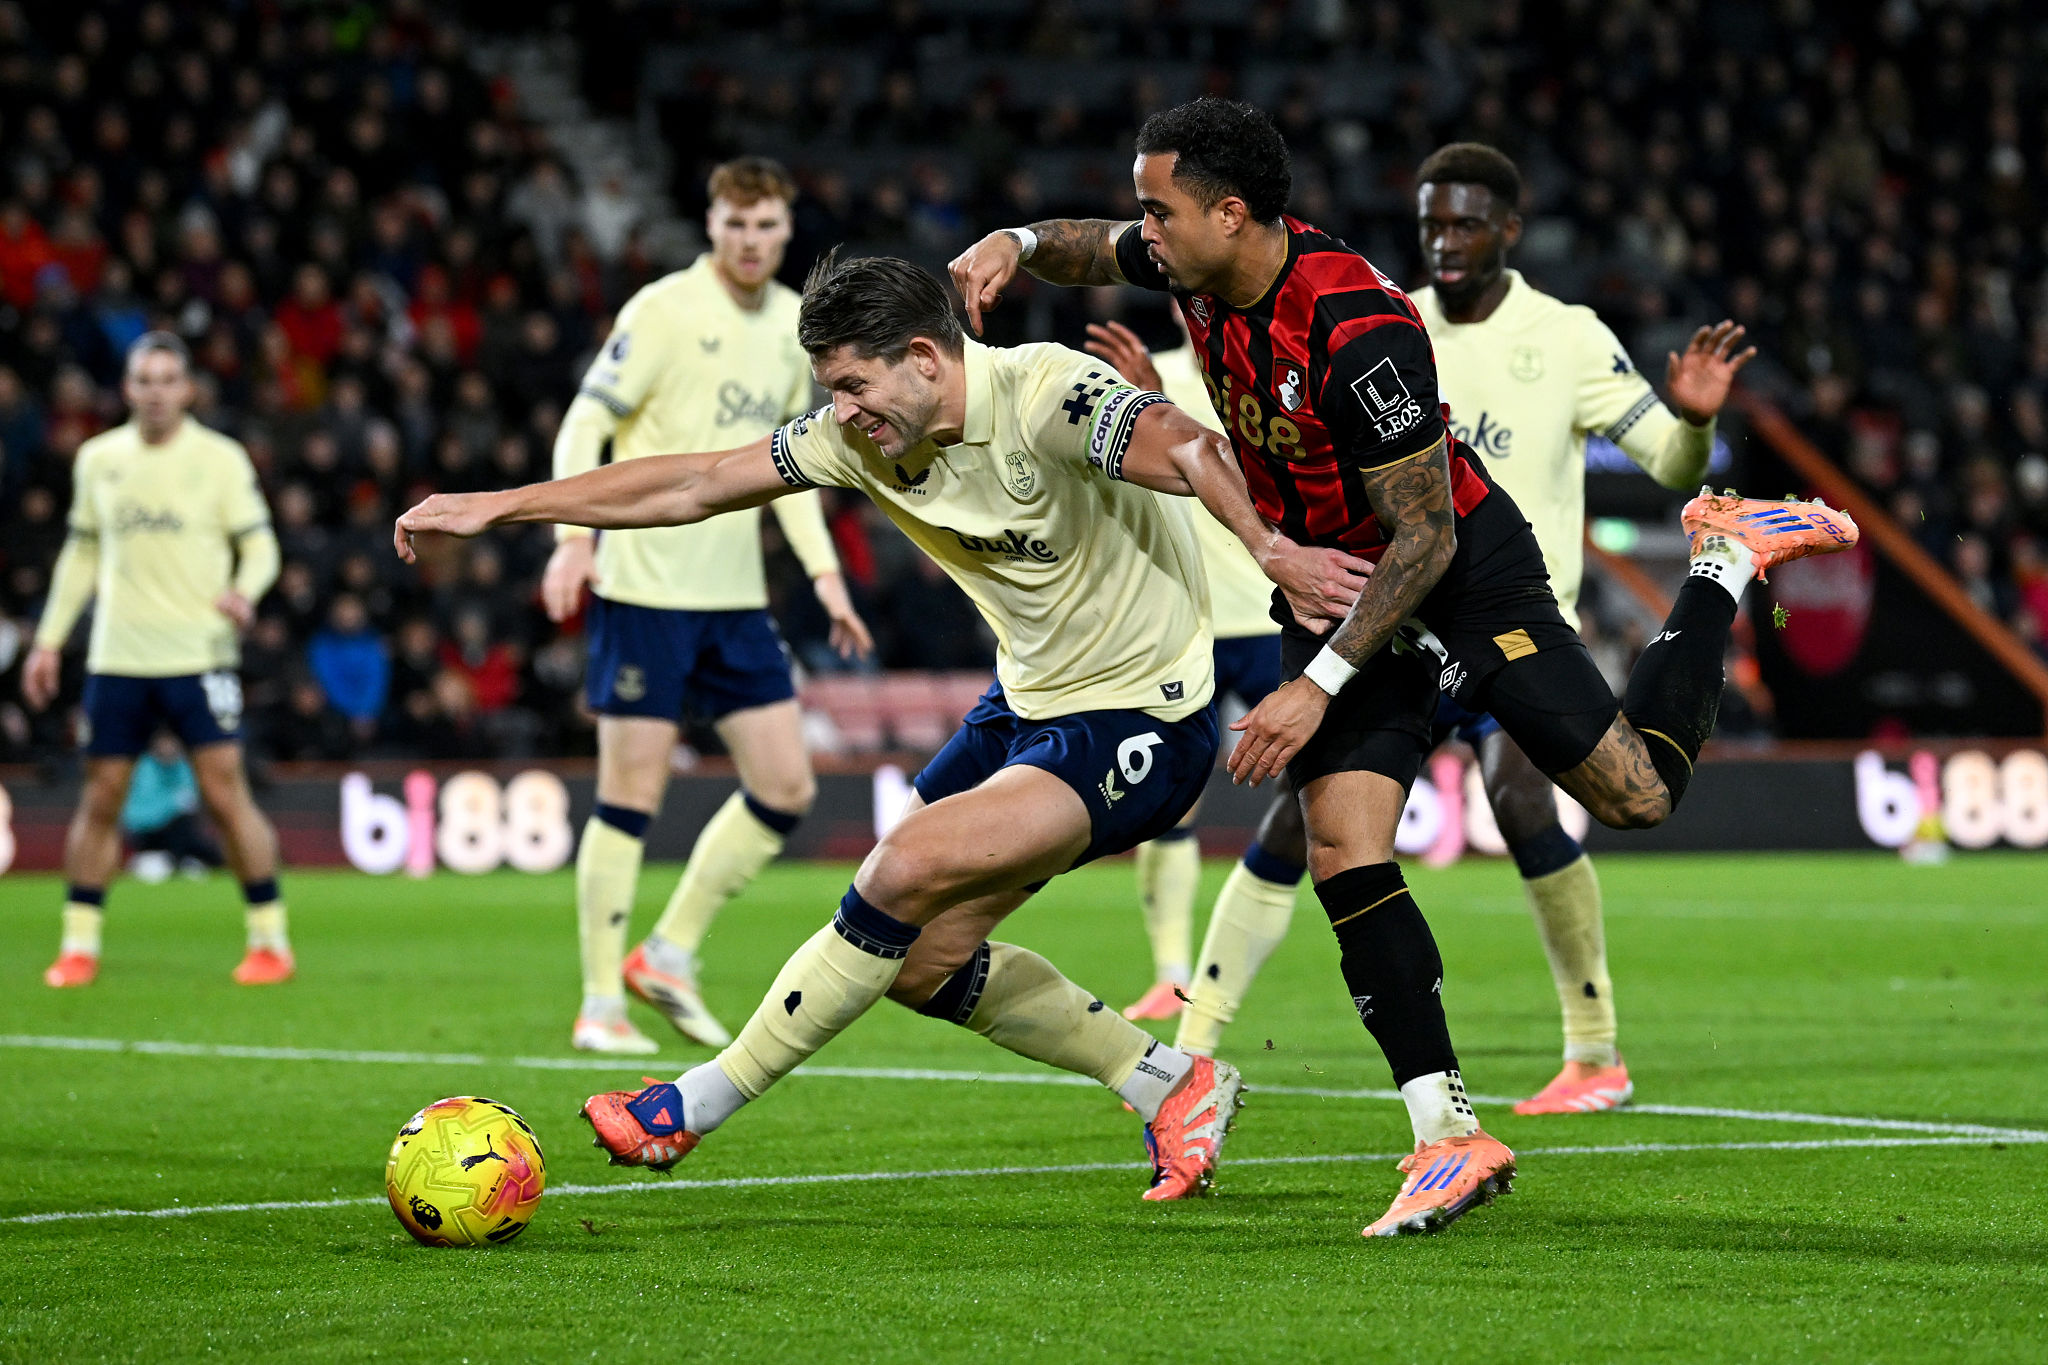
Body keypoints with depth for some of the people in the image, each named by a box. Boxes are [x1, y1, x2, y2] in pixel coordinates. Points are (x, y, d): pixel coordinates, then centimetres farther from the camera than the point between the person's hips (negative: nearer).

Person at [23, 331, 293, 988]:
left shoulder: (221, 460, -2)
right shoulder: (98, 459, 9)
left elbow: (259, 544, 0)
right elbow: (81, 553, 18)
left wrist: (245, 590, -22)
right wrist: (49, 640, 15)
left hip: (198, 655, -3)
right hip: (116, 657, 3)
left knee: (225, 792, -9)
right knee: (100, 797, 3)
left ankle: (270, 940, 1)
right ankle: (78, 948, 12)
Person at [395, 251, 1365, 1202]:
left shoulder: (1046, 395, -24)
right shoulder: (862, 438, -1)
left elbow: (1188, 450, -40)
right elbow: (692, 486, 5)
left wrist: (1270, 546, -60)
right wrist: (495, 507, 3)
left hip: (1138, 726, -9)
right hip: (1026, 703, 9)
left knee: (909, 869, -23)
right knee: (918, 960, 6)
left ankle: (697, 1106, -11)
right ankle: (1173, 1088, 20)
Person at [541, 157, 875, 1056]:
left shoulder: (793, 323, 12)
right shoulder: (664, 309, -8)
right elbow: (584, 426, -10)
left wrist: (823, 571, 16)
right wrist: (575, 534, -24)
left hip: (736, 596, 7)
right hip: (645, 586, -7)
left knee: (787, 789, 3)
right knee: (632, 795, -5)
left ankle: (669, 957, 16)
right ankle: (600, 1006, 4)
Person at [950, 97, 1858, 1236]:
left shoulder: (1358, 332, -31)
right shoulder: (1201, 267, -7)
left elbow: (1427, 536, -26)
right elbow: (1092, 250, 18)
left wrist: (1319, 688, -27)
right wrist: (1019, 244, -6)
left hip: (1468, 575, -6)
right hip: (1332, 588, 7)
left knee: (1639, 793, -5)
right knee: (1345, 855, -11)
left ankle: (1728, 560, 19)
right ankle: (1452, 1136, -8)